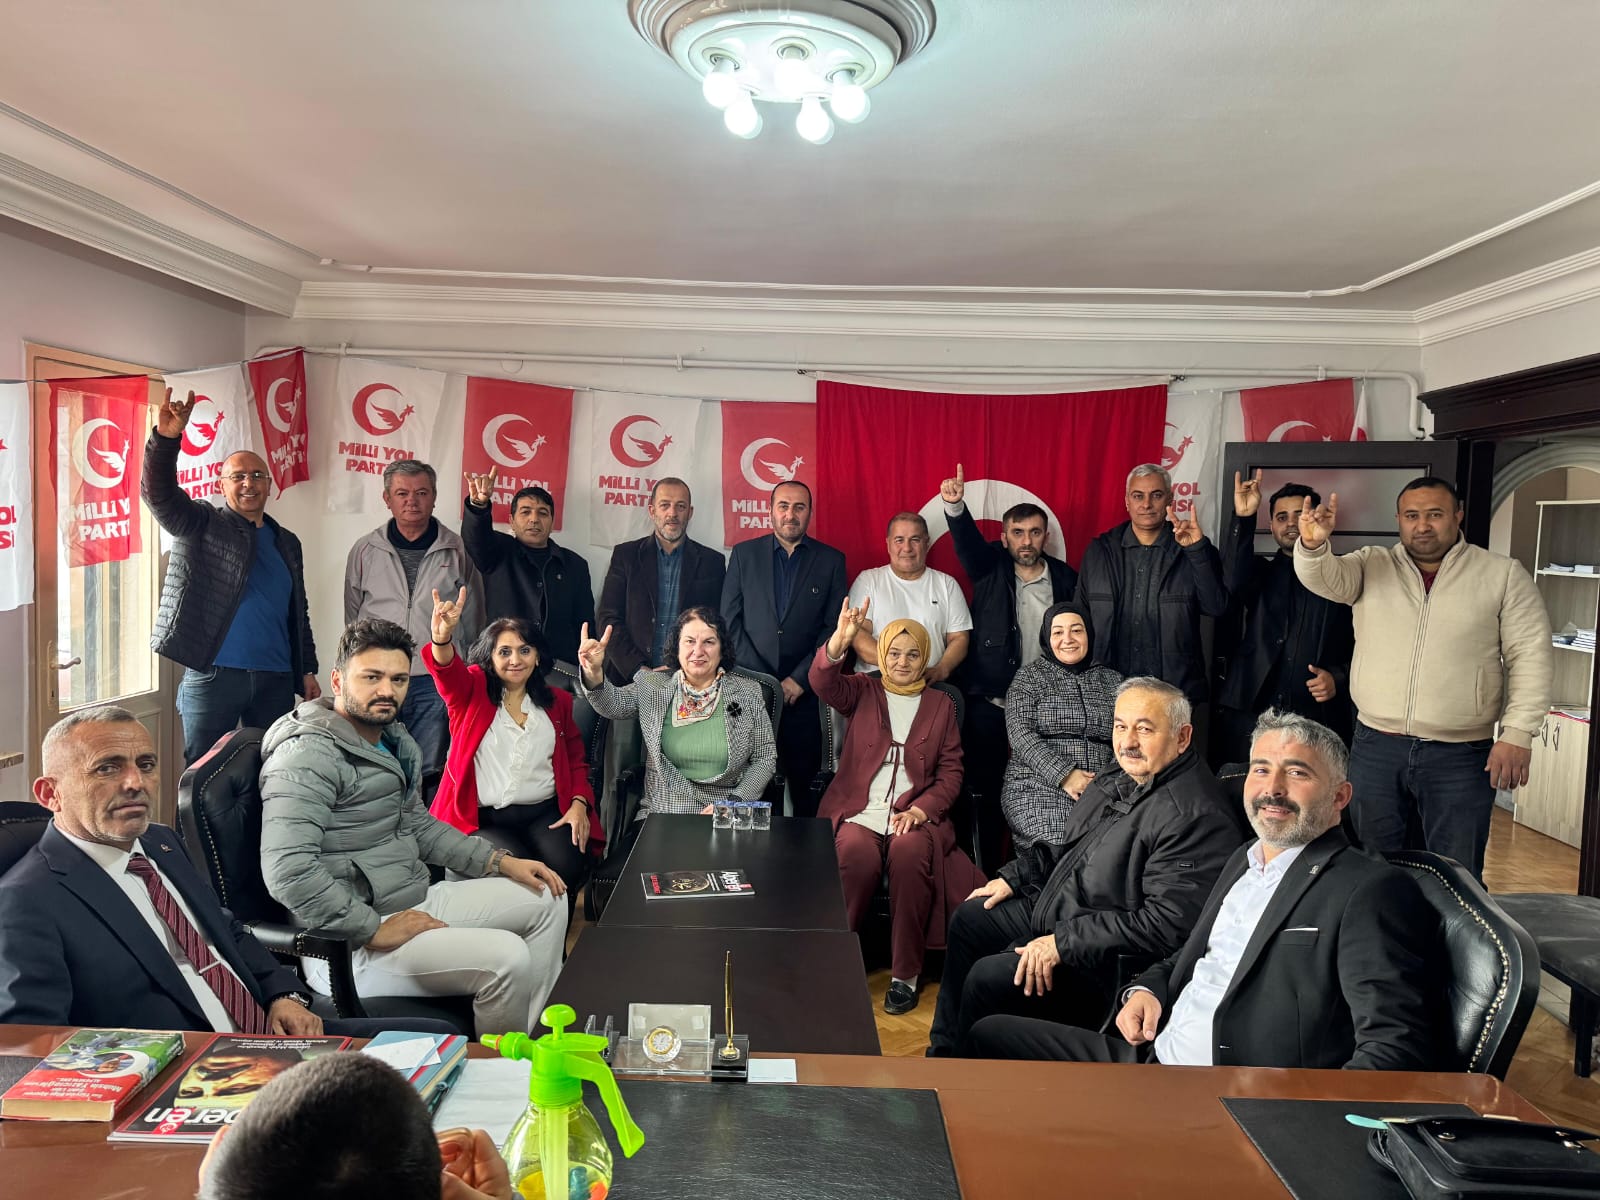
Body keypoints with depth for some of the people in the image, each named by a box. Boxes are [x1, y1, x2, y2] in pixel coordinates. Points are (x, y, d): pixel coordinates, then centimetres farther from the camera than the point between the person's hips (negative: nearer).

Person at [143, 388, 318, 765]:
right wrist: (166, 438, -30)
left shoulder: (287, 544, 16)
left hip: (275, 680, 4)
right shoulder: (201, 525, 5)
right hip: (212, 675, -4)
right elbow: (158, 494, -14)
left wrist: (308, 671, 14)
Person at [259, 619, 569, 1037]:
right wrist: (376, 930, -24)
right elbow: (288, 869, -30)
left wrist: (500, 862, 12)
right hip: (348, 942, -10)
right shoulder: (309, 755, -19)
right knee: (507, 958, -25)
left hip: (415, 900, 10)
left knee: (546, 901, 12)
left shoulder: (394, 742, 11)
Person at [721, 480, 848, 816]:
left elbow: (834, 627, 1)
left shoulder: (831, 560, 6)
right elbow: (730, 620, 3)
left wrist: (799, 679, -7)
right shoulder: (744, 553, 7)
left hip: (804, 692, 0)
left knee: (805, 782, 1)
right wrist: (760, 678, -6)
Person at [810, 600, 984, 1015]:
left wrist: (921, 809, -9)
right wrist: (839, 641, -31)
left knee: (909, 853, -33)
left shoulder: (941, 705, 16)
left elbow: (951, 772, 10)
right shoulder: (862, 692, 13)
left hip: (914, 813, 0)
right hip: (858, 809, 0)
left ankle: (905, 974, -21)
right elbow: (824, 682, -9)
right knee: (858, 853, -33)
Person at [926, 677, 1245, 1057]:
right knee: (968, 918, 17)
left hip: (1104, 961, -10)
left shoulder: (1197, 818, -26)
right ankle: (944, 1051, 28)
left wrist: (1062, 944, -29)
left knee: (987, 977, -21)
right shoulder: (1119, 782, 7)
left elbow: (1166, 925, -31)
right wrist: (1013, 878, 13)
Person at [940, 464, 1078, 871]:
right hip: (987, 703, 0)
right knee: (988, 790, 7)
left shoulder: (1065, 579, 4)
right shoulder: (991, 567, 0)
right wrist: (955, 505, -39)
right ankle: (989, 873, 19)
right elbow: (967, 540, -19)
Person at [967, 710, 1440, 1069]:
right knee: (990, 1034, 6)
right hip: (1150, 1056, 9)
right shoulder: (1244, 860, 17)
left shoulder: (1374, 891, -10)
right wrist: (1146, 988, 8)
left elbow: (1399, 1051, -17)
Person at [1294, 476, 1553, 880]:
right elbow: (1323, 578, -14)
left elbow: (1531, 656, -1)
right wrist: (1313, 544, -36)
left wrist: (1518, 733, -9)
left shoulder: (1503, 575, 1)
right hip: (1375, 747, 2)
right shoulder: (1371, 566, 5)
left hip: (1461, 755, -1)